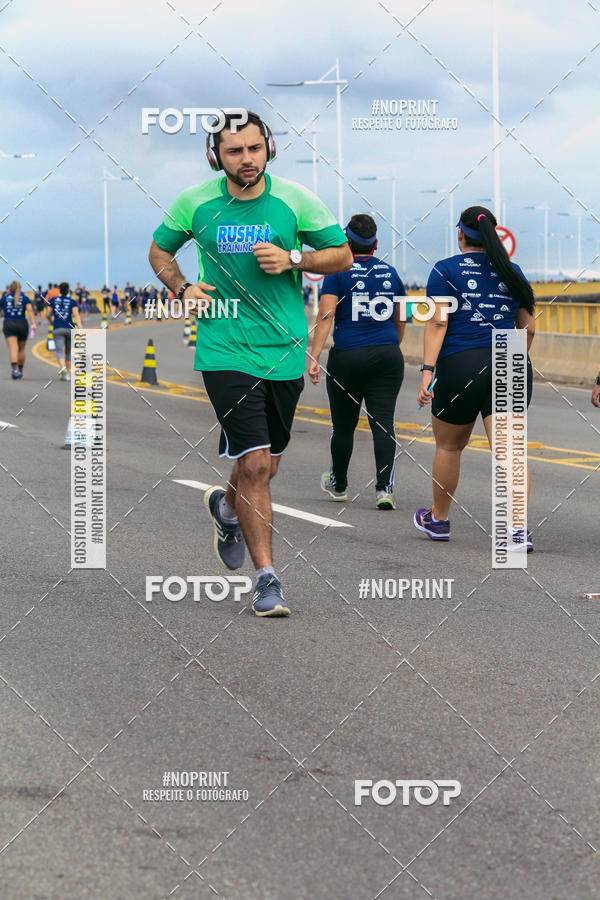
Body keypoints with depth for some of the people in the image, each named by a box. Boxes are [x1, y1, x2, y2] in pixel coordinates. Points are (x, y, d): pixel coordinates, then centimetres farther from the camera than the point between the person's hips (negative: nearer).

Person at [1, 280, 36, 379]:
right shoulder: (25, 298, 5)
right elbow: (30, 310, -10)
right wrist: (33, 324, -16)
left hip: (8, 325, -2)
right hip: (22, 325, 2)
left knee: (13, 348, -15)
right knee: (21, 349, 19)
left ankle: (14, 369, -35)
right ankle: (20, 370, 31)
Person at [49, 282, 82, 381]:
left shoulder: (54, 300, 7)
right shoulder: (72, 302, 3)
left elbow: (49, 315, 13)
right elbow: (76, 315, -11)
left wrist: (52, 321, 35)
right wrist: (80, 328, -19)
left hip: (58, 329, -1)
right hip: (70, 328, 1)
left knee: (60, 352, -9)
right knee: (69, 351, 18)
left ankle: (63, 368, -37)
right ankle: (68, 373, 23)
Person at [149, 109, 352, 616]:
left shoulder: (295, 201, -3)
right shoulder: (195, 203, -2)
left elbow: (342, 255, 5)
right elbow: (160, 251, 15)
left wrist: (292, 259, -12)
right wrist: (182, 289, -4)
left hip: (285, 350, 2)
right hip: (225, 351, -2)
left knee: (264, 467, 14)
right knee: (255, 465, -13)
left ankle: (227, 507, 49)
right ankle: (266, 578, -3)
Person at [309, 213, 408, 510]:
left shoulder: (338, 272, -3)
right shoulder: (390, 273, 10)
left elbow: (326, 316, -13)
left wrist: (314, 357, -17)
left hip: (347, 359, -2)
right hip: (387, 357, 3)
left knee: (343, 425, 12)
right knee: (383, 424, -1)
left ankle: (338, 485, 30)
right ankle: (385, 488, -15)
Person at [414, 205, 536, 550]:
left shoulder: (445, 271, 2)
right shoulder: (512, 272, 13)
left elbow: (438, 322, -9)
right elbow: (529, 327, 16)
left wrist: (428, 370, -12)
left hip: (460, 365, -2)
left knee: (449, 446, 16)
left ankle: (438, 519, 33)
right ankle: (518, 528, -21)